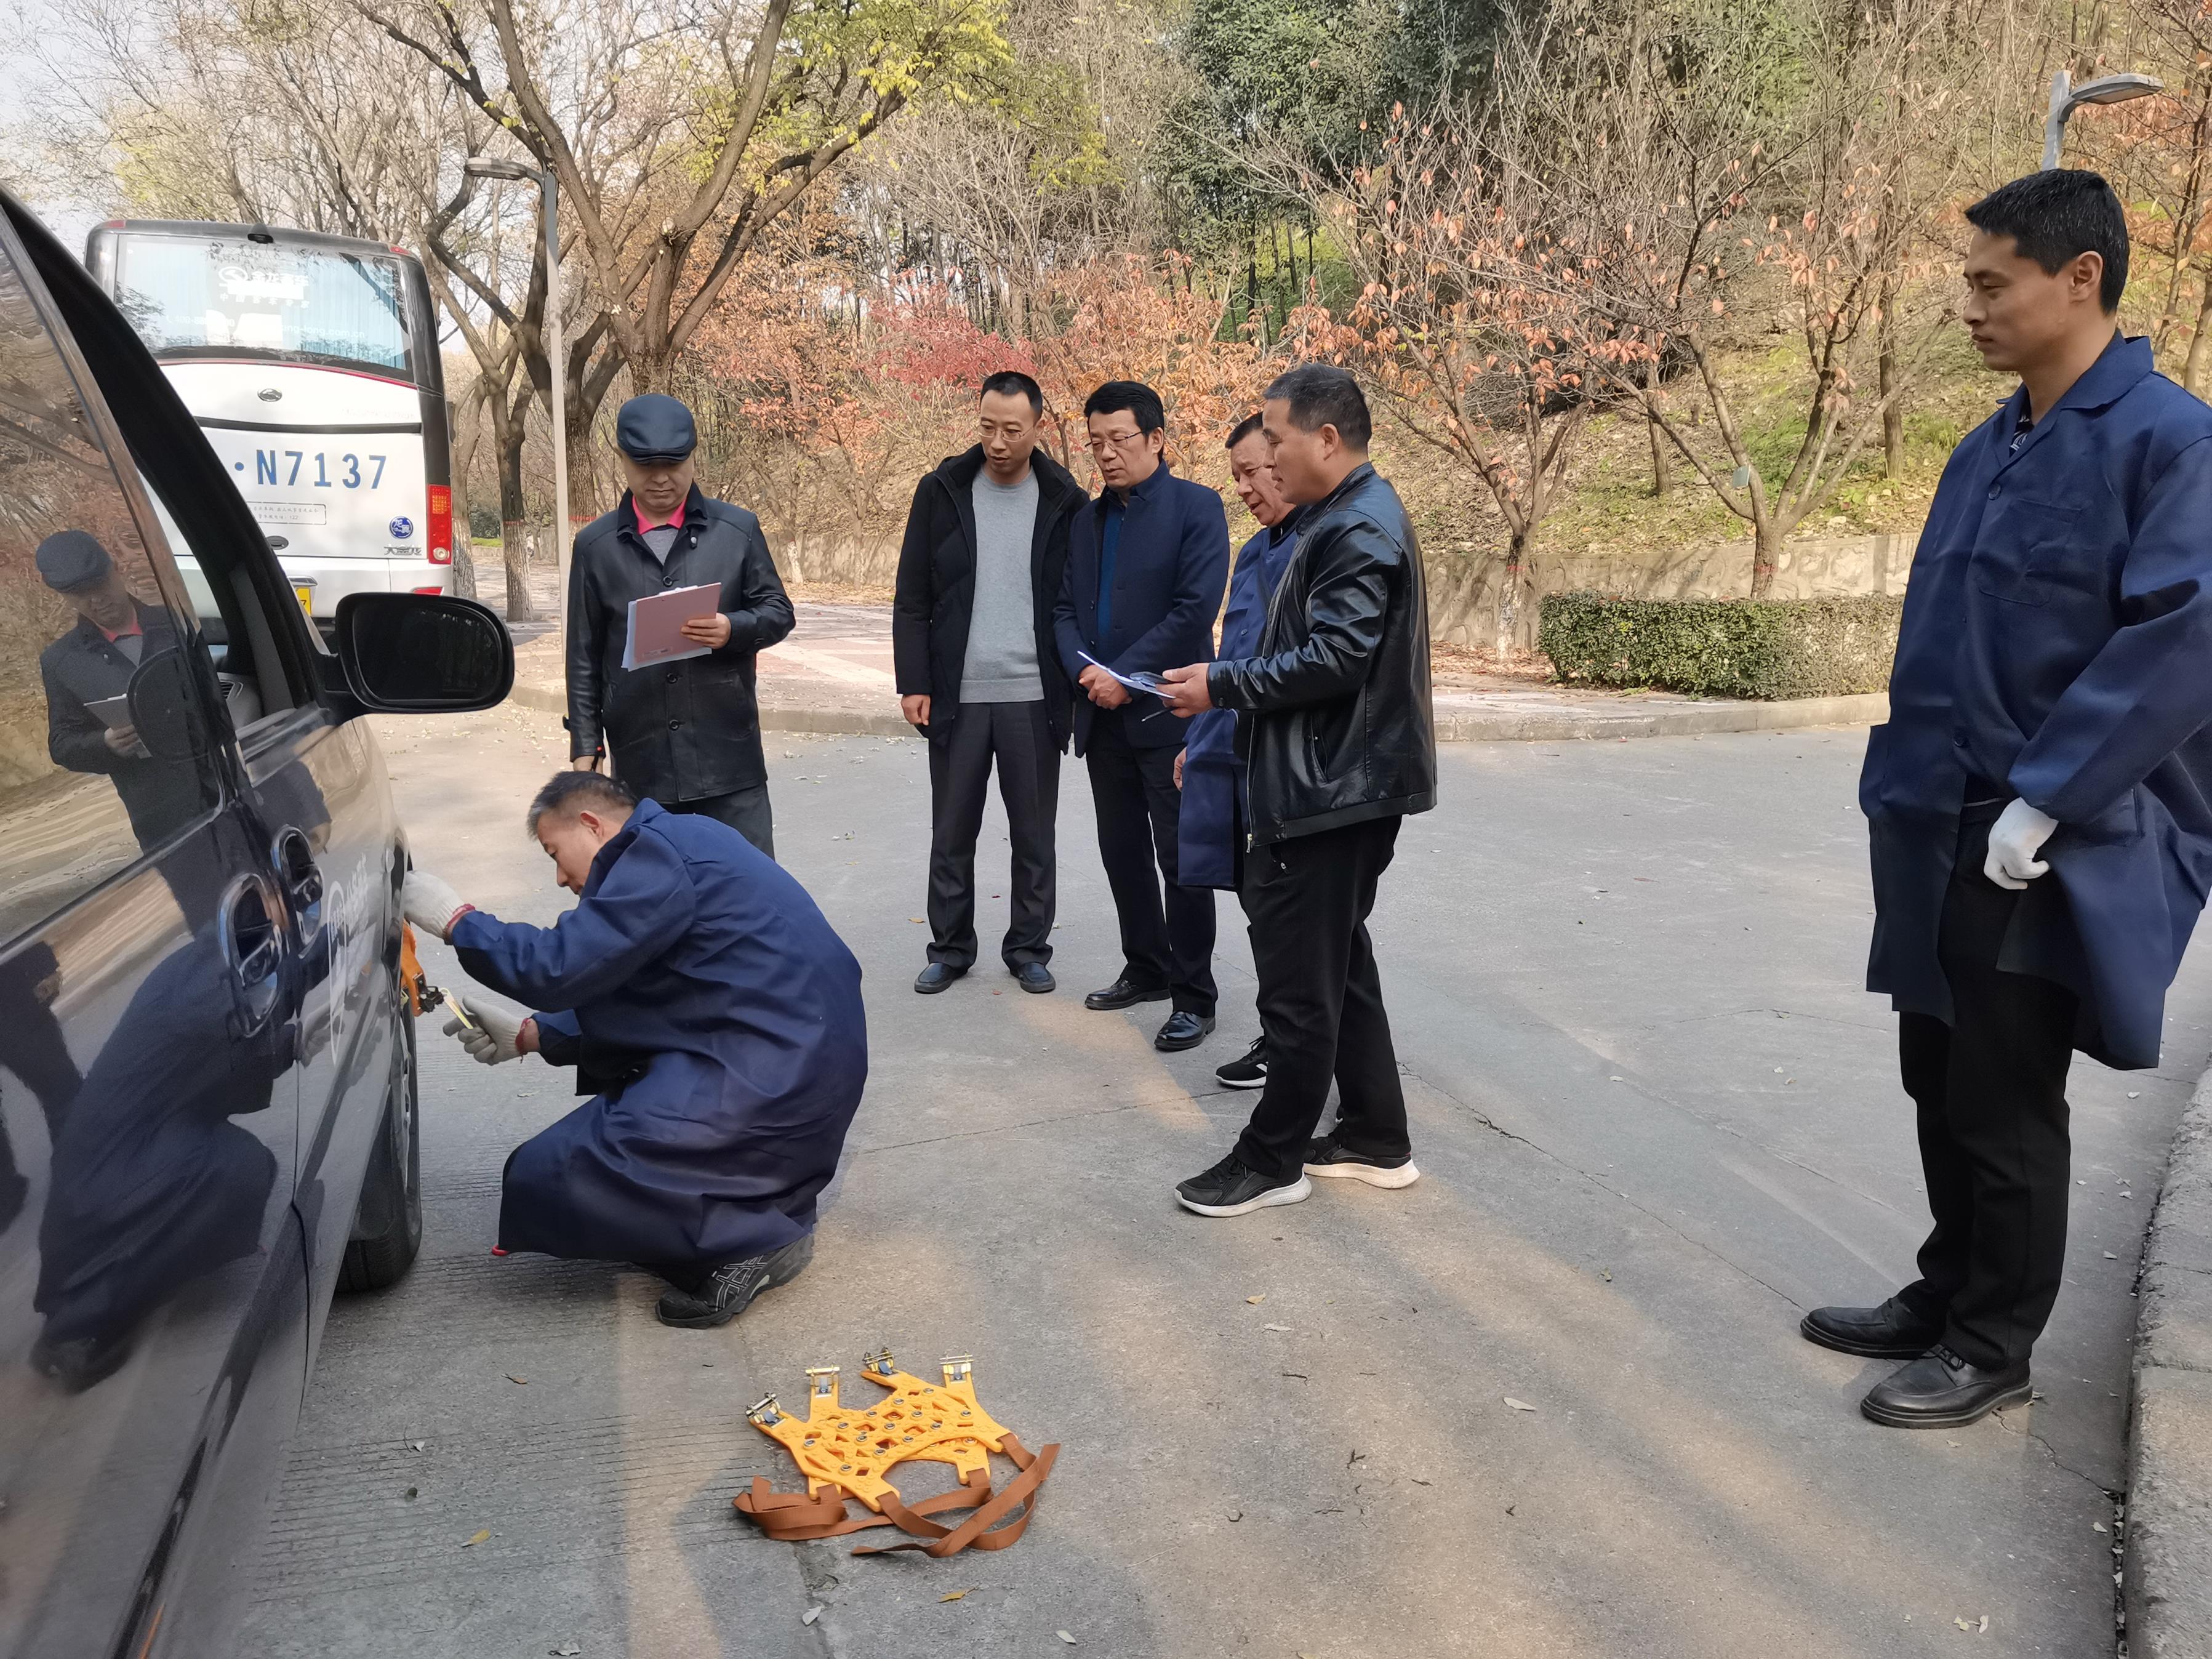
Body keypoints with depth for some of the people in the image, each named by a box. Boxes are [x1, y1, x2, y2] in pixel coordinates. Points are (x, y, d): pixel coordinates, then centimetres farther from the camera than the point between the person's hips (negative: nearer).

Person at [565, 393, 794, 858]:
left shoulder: (738, 529, 3)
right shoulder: (595, 546, 5)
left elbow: (778, 613, 7)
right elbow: (584, 657, 8)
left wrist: (734, 629, -15)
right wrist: (586, 748, 5)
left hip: (729, 752, -1)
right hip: (640, 756, 1)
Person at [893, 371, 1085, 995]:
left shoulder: (1065, 501, 1)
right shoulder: (941, 492, 2)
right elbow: (912, 599, 3)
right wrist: (913, 682, -3)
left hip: (1035, 698, -1)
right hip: (957, 697, 1)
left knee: (1034, 836, 8)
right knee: (951, 834, 9)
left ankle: (1028, 948, 22)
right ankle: (950, 948, 22)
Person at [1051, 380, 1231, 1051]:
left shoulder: (1196, 508, -6)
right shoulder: (1087, 519, 14)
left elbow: (1196, 607, -15)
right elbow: (1065, 608, 12)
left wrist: (1123, 676, -15)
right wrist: (1083, 669, -8)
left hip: (1166, 712, -6)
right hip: (1104, 715, 7)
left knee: (1180, 859, -2)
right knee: (1122, 852, 14)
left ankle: (1193, 997, 7)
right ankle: (1147, 969, 29)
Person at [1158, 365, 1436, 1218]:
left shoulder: (1359, 529, -17)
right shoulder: (1348, 517, 15)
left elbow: (1334, 659, -25)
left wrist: (1223, 686, -16)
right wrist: (1228, 710, 12)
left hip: (1331, 791, -11)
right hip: (1335, 783, 11)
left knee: (1298, 979, -1)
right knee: (1339, 962, 17)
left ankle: (1271, 1161, 11)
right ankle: (1376, 1139, 27)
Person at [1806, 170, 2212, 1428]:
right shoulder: (1989, 448, 11)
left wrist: (2039, 804, -20)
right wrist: (1901, 792, 8)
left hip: (2059, 850, -7)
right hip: (1945, 836, 7)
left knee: (2006, 1104, 4)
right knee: (1942, 1084, 16)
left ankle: (1994, 1347, 21)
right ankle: (1950, 1297, 32)